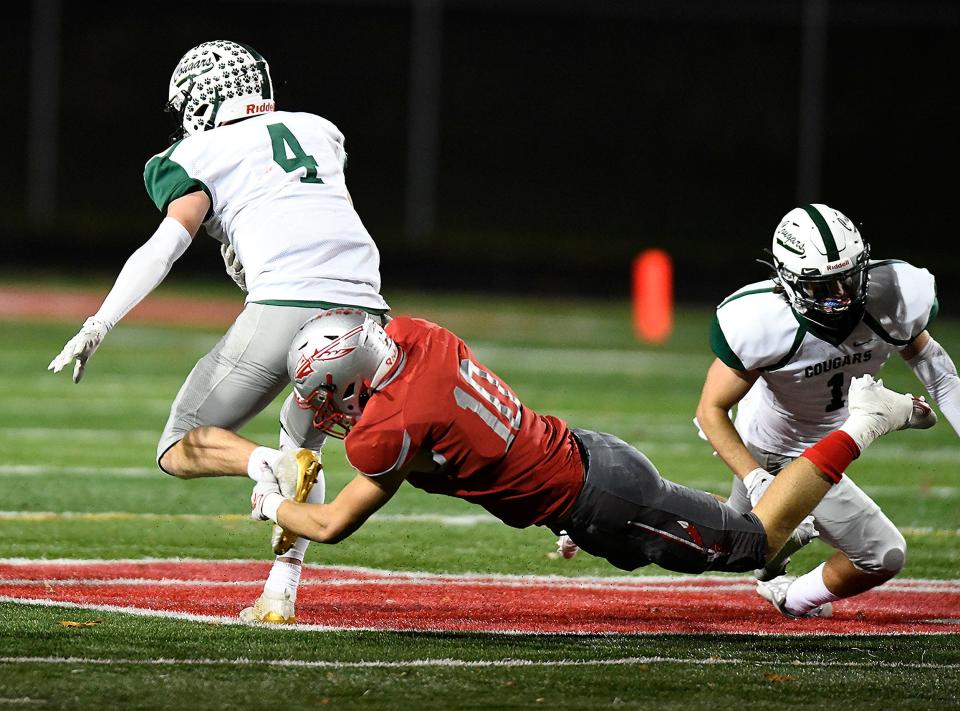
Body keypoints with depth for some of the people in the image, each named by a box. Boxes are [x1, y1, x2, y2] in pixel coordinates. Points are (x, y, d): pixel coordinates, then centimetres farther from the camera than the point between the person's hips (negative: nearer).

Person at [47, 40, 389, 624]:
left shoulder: (199, 155, 11)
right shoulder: (320, 131, 25)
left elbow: (167, 243, -5)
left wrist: (101, 324, -10)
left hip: (285, 308, -5)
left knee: (182, 451, 9)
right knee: (303, 442, 30)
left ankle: (268, 466, -23)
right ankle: (281, 591, 13)